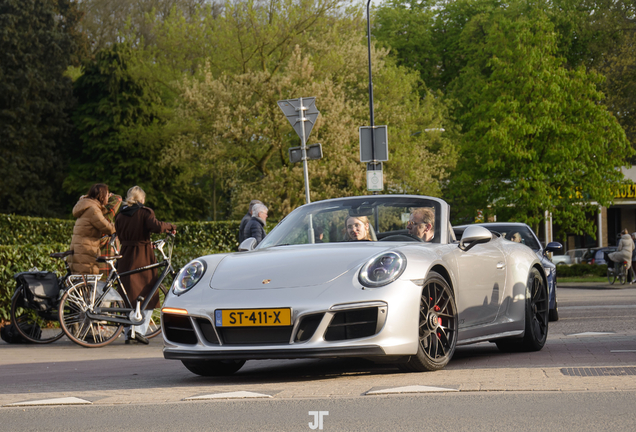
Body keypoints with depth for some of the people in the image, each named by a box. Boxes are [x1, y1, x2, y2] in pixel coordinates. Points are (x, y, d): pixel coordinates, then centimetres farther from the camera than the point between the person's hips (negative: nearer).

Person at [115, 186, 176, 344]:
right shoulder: (145, 212, -6)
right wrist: (170, 227, -5)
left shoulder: (120, 215, 8)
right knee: (148, 295, 5)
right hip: (143, 257, -4)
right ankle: (140, 330, -7)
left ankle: (129, 333, 6)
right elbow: (156, 226, -21)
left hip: (125, 257, 4)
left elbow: (120, 235, 13)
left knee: (129, 295, 10)